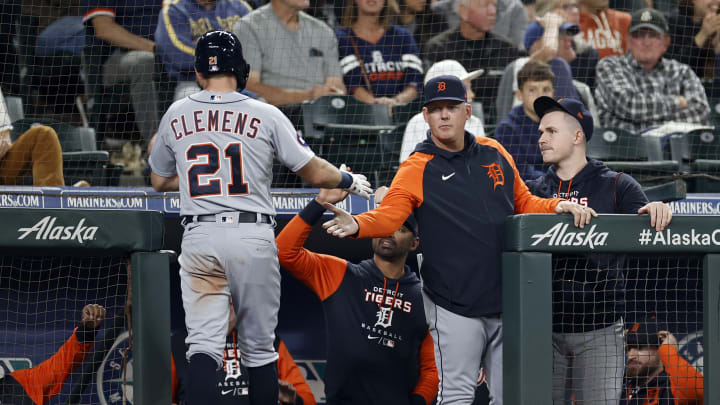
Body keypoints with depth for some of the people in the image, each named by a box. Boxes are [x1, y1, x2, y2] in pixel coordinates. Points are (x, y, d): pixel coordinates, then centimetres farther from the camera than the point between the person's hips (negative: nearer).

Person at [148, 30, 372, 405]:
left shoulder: (176, 116, 8)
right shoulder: (265, 115, -1)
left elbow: (159, 181, 21)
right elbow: (315, 173, 1)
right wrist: (350, 182, 21)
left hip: (198, 239, 1)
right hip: (253, 238, -1)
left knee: (203, 345, -4)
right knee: (259, 347, 10)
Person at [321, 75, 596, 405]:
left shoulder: (495, 154, 12)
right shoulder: (416, 170, -4)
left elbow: (524, 203, 21)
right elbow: (389, 215, -19)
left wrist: (559, 206, 2)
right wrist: (357, 225, -39)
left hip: (505, 301, 5)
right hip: (454, 307, -5)